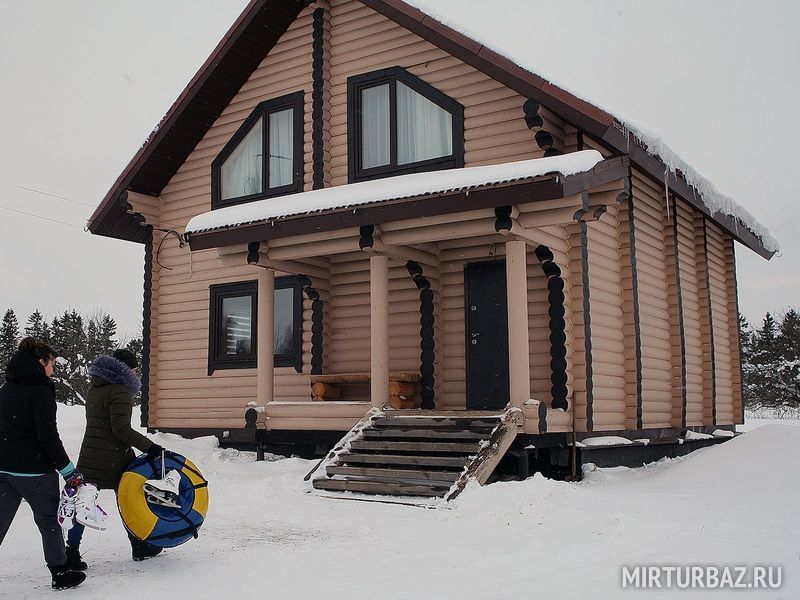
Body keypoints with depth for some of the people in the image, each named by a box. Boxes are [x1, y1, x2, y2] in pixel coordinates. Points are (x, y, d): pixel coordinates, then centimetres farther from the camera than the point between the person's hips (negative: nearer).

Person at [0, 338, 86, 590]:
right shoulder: (40, 390, -14)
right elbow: (48, 436, -18)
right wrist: (69, 470, -14)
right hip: (34, 470, -7)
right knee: (50, 522, 8)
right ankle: (61, 573, 18)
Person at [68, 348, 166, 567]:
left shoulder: (93, 390, 13)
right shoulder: (120, 391, -15)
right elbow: (121, 429, -21)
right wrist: (149, 447, -20)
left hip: (89, 457, 7)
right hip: (114, 459, -7)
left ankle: (71, 551, 2)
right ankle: (139, 547, 21)